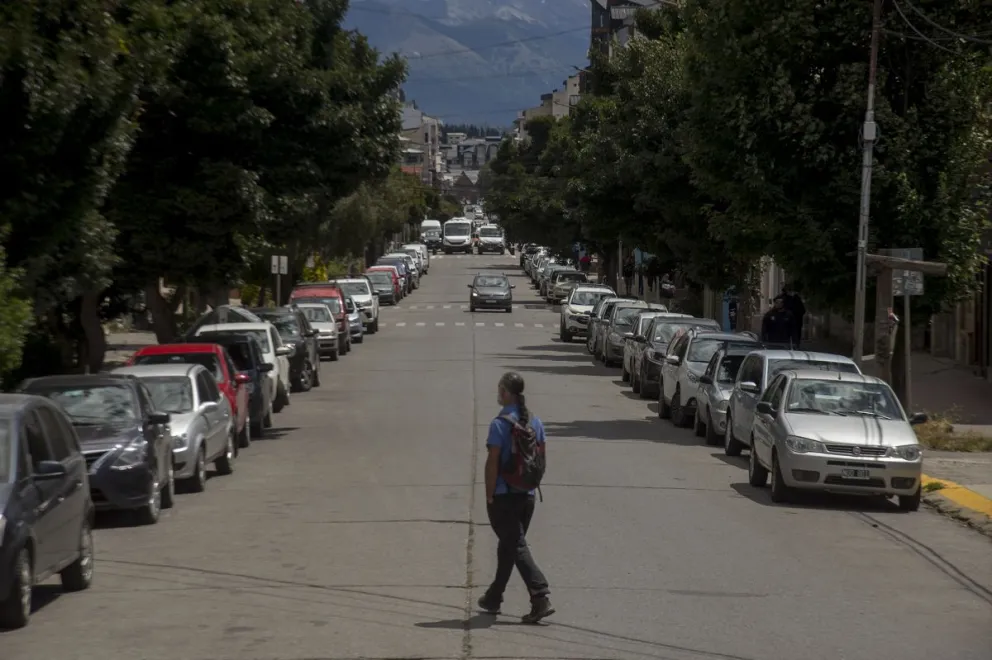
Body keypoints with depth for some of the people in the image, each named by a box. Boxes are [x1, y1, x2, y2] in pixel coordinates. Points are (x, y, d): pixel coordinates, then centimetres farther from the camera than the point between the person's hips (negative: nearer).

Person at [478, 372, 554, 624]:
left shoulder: (500, 424, -15)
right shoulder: (535, 422, 6)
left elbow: (493, 462, -16)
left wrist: (489, 496, -9)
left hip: (504, 496, -7)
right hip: (527, 495, 7)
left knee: (517, 546, -5)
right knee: (508, 545, 17)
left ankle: (541, 598, -16)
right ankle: (493, 598, 29)